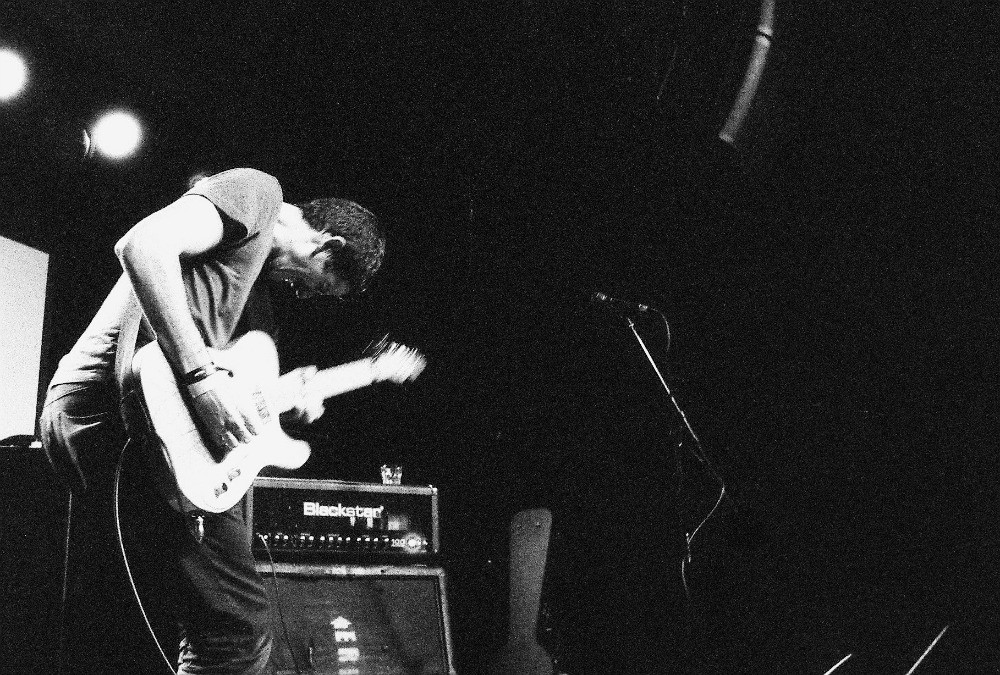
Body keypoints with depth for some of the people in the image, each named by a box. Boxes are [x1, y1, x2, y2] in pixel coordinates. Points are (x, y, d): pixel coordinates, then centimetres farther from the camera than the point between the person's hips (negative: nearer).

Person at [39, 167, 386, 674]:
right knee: (239, 625, -11)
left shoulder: (257, 276, 26)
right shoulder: (258, 191, -2)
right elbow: (142, 244, -19)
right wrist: (203, 376, -23)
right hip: (125, 410, -11)